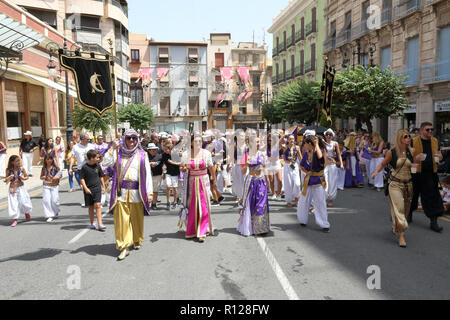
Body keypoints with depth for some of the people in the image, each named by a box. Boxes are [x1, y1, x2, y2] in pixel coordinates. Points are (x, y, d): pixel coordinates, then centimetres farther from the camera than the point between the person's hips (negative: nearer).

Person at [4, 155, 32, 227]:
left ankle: (27, 213, 34)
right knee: (13, 204, 0)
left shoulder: (22, 168, -6)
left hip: (21, 188, 0)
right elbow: (6, 180, 1)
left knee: (24, 202, 2)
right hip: (12, 189, 0)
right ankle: (15, 220, 12)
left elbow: (27, 176, 6)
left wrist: (23, 178, -16)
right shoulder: (9, 170, -8)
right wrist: (9, 178, -20)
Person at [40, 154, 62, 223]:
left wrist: (57, 177, -17)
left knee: (54, 201, -3)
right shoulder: (44, 168, 4)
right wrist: (43, 177, -9)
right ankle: (50, 216, 2)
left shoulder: (55, 167, -3)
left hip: (54, 186, -2)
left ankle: (56, 212, 27)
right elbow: (41, 177, 14)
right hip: (46, 186, 2)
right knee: (46, 200, -6)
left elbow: (60, 175, 4)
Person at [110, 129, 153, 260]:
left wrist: (149, 192, -5)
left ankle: (136, 240, 31)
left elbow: (147, 173, 2)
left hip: (136, 191, 0)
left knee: (137, 218, 10)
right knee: (122, 219, -3)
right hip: (121, 191, 0)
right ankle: (124, 246, 3)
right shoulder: (119, 153, 8)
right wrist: (113, 149, -10)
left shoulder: (142, 155, 6)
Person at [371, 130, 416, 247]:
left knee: (405, 209, 16)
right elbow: (383, 164, 4)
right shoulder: (392, 152, -7)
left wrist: (415, 166, -7)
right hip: (395, 184, -4)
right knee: (398, 208, -10)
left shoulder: (412, 151, 1)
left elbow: (413, 165, 14)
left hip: (408, 184, 4)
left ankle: (395, 226, 43)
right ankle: (400, 235, -4)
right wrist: (376, 171, -12)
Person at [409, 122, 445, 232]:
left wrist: (439, 157, -4)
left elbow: (439, 155, 20)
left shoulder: (435, 141, 9)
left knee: (433, 196, 0)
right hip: (417, 173, -3)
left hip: (431, 174, 3)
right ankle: (409, 214, 34)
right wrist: (416, 158, -22)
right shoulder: (414, 141, -6)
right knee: (413, 195, 10)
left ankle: (433, 222, 7)